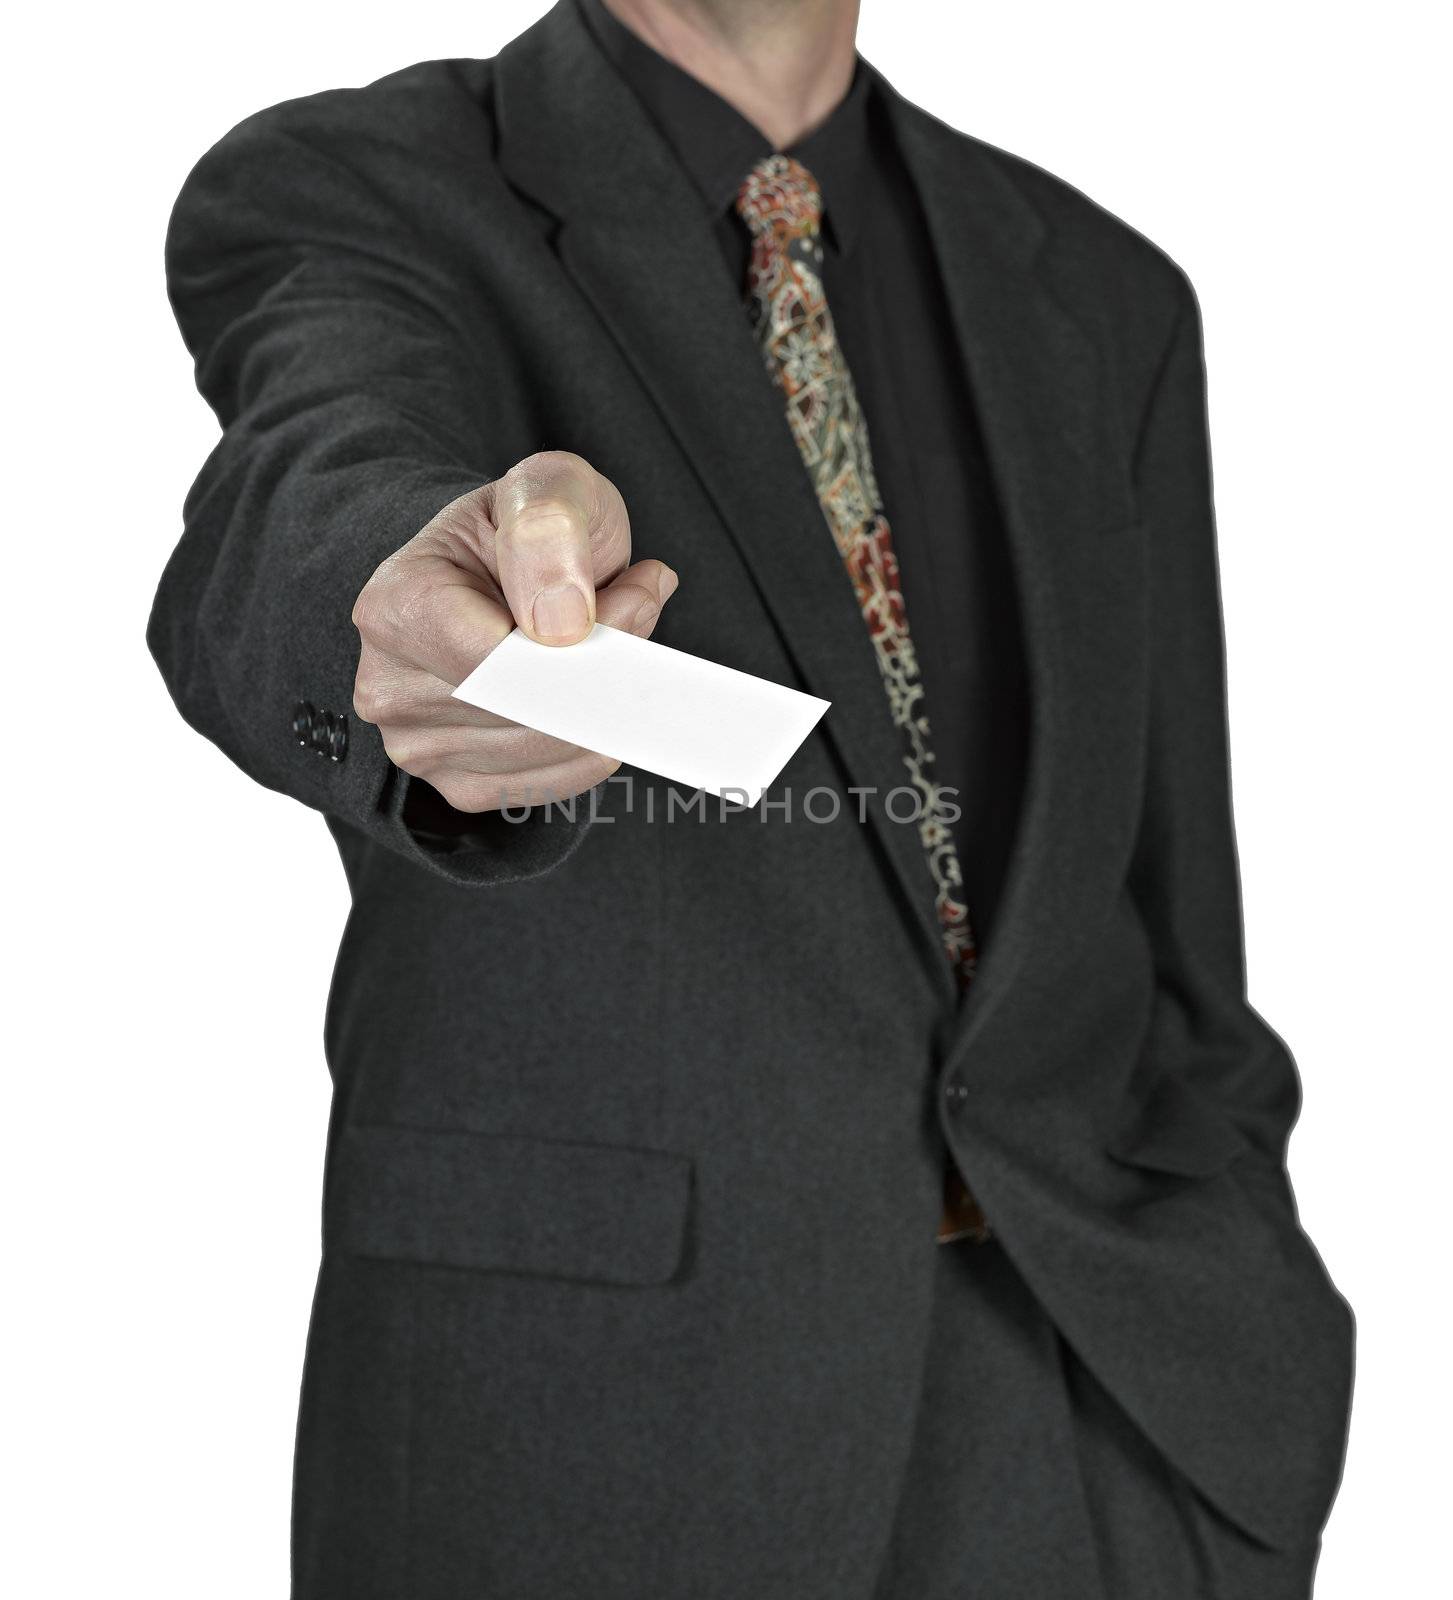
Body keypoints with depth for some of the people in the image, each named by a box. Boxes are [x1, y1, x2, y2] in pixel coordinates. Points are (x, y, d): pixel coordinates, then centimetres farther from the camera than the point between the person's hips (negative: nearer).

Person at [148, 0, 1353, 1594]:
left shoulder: (1101, 295, 8)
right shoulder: (334, 198, -5)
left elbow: (1179, 960, 9)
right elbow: (319, 494, -29)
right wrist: (418, 614, -51)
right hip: (580, 1424, -3)